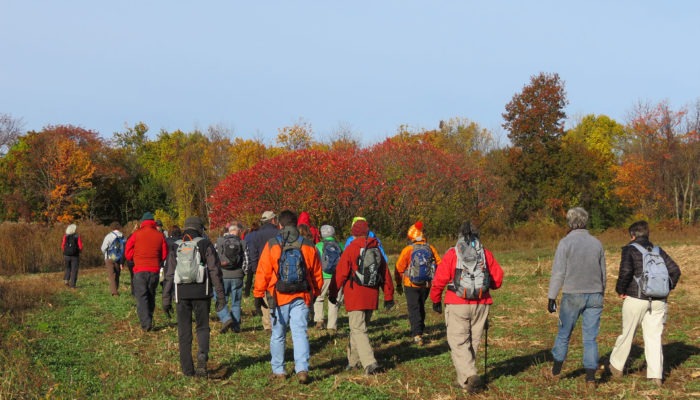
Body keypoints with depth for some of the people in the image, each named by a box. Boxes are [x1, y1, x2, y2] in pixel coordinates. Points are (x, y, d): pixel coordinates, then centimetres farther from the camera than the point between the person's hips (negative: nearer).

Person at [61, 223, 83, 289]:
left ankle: (66, 280, 2)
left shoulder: (65, 236, -3)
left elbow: (62, 246, -6)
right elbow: (80, 247, -10)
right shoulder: (77, 237, -7)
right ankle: (72, 285, 1)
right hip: (75, 256, -2)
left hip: (66, 255, 2)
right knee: (74, 270, 5)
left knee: (68, 268, 22)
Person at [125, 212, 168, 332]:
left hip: (140, 270, -3)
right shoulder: (160, 235, 2)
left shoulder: (137, 234, -4)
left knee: (141, 297, -3)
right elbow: (164, 254, 7)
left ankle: (146, 323, -16)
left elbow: (128, 253, 0)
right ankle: (149, 320, 24)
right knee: (151, 296, 17)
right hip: (155, 270, 3)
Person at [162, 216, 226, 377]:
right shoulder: (206, 245, 0)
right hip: (202, 293, -1)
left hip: (181, 293, 2)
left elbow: (169, 275, 6)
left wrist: (166, 300, 9)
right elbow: (215, 271, -5)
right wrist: (220, 296, -3)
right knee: (202, 328, 11)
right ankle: (202, 357, -14)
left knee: (184, 332, 8)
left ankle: (187, 369, 8)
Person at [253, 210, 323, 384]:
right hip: (301, 297, 1)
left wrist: (258, 295, 3)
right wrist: (315, 292, 24)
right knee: (300, 333, 0)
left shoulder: (272, 245, -5)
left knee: (278, 335, 11)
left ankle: (278, 370, 19)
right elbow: (317, 274, 11)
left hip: (279, 297, -1)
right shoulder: (308, 246, 3)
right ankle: (302, 369, -14)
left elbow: (262, 272, -5)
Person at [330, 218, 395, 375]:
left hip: (355, 297, -6)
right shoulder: (377, 249, 9)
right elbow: (385, 273, 11)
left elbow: (340, 273, -8)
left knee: (358, 330, -7)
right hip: (372, 297, 6)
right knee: (358, 327, 20)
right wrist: (388, 296, 16)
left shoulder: (350, 249, -8)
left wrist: (333, 293, 2)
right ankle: (354, 360, 29)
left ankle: (370, 363, -20)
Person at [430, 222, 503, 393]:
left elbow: (439, 279, -6)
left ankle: (469, 376, -18)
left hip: (457, 305, -3)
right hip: (481, 305, 3)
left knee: (458, 342, 0)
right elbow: (498, 278, 6)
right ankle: (463, 380, 21)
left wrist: (435, 300, 8)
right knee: (473, 342, 14)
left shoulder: (452, 254, -5)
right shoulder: (486, 254, 4)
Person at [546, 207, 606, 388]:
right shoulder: (596, 243, 7)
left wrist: (551, 297, -7)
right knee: (590, 338, 4)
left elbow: (558, 272, -11)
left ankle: (556, 371, 24)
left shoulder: (566, 242, -7)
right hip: (594, 295, 3)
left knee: (563, 334, 12)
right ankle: (591, 378, 1)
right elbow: (603, 273, 14)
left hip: (573, 295, -3)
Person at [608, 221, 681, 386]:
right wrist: (667, 288, 15)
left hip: (636, 299, -4)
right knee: (654, 337, 5)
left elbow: (626, 271, -17)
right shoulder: (658, 251, 12)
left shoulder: (630, 249, -2)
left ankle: (616, 366, 25)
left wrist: (620, 290, -3)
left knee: (627, 334, 10)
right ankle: (656, 376, 0)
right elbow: (675, 270, 5)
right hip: (658, 301, 4)